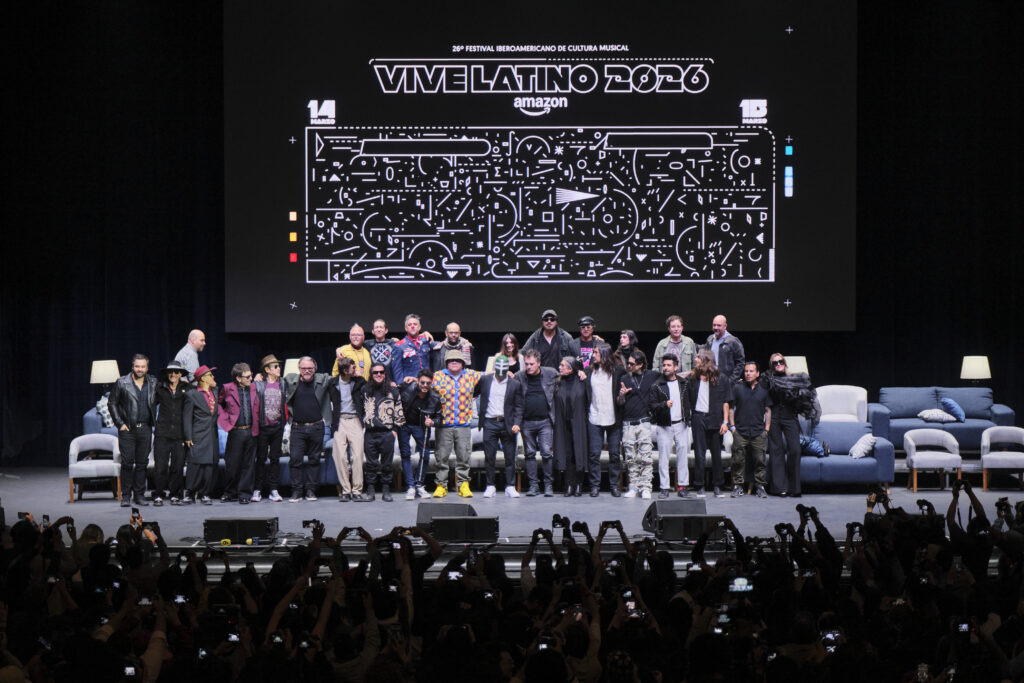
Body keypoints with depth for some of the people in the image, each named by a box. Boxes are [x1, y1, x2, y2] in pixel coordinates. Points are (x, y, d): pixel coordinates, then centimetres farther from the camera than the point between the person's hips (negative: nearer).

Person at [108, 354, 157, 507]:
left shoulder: (153, 383, 8)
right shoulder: (122, 383, 0)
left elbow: (156, 401, 19)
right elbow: (112, 403, 3)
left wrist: (154, 422, 8)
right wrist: (120, 424, -4)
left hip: (145, 429, 3)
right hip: (127, 429, -3)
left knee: (142, 463, 5)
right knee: (127, 463, -4)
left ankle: (139, 495, 12)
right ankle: (126, 496, 2)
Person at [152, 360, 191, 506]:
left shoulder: (186, 389, 9)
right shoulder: (159, 387, 8)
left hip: (180, 433, 1)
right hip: (162, 433, -1)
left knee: (178, 466, 0)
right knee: (160, 466, -6)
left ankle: (175, 494, 11)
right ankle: (159, 495, 3)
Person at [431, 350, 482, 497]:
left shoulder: (471, 376, 10)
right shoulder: (437, 376, 4)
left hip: (464, 424, 1)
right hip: (444, 425, -1)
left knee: (463, 457, 2)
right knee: (442, 457, 0)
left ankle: (463, 485, 9)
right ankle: (441, 485, 8)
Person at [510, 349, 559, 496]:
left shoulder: (550, 373, -1)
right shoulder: (519, 377, 1)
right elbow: (517, 403, 2)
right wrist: (516, 423, -4)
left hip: (545, 421, -2)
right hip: (527, 422, 2)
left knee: (546, 453, -7)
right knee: (530, 454, 6)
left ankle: (548, 485, 3)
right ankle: (533, 485, 13)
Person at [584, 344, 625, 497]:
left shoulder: (618, 372, -1)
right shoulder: (589, 372, 6)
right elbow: (585, 394, 10)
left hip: (614, 419, -1)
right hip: (594, 419, 1)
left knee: (615, 453, 5)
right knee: (594, 453, 0)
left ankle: (614, 485, 15)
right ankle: (595, 485, 8)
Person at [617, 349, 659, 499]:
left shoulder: (652, 376, 4)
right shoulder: (624, 379, 9)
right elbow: (620, 403, 10)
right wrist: (622, 395, -12)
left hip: (644, 422, -2)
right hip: (628, 424, 2)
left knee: (645, 457, -6)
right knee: (631, 458, 3)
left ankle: (645, 488, -1)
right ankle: (633, 487, 11)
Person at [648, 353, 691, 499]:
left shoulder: (683, 383, 7)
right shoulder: (657, 385, -1)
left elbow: (688, 400, 16)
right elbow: (652, 406, -6)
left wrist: (688, 418, 6)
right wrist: (664, 405, -22)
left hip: (681, 425, 2)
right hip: (664, 426, -2)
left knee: (682, 454, 1)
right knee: (663, 456, -2)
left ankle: (682, 485, 7)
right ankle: (664, 487, 2)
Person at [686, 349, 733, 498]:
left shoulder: (720, 379, 2)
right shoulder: (693, 378, 7)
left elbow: (726, 402, 2)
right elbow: (688, 399, 10)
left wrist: (725, 422, -4)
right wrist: (688, 418, -1)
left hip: (715, 419, -1)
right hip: (698, 418, 1)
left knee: (716, 454, 5)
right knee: (699, 453, -1)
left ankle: (718, 487, 12)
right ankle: (699, 487, 3)